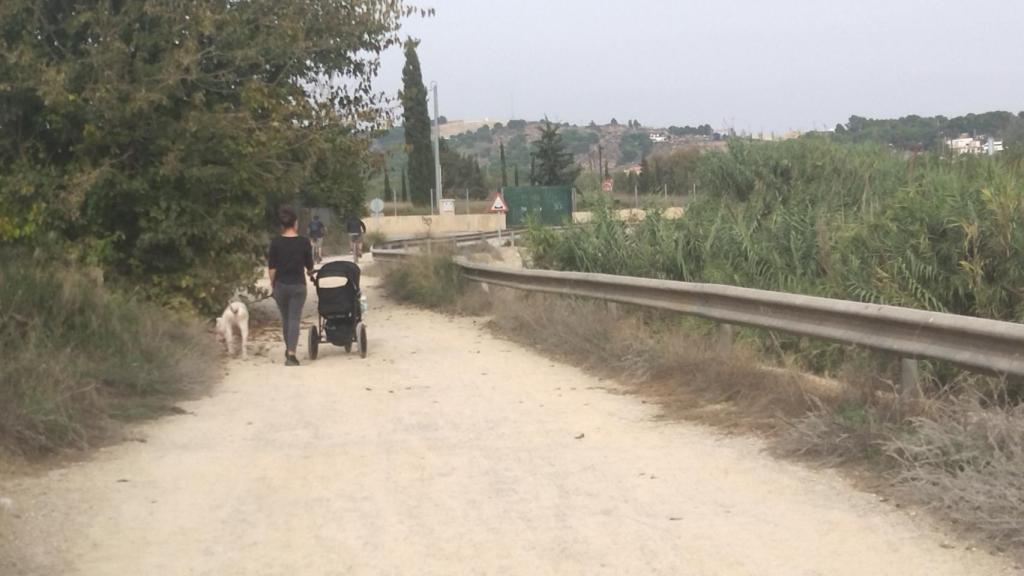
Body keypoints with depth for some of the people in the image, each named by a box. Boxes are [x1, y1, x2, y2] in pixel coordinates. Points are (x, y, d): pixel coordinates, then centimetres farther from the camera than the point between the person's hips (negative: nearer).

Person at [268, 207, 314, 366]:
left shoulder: (276, 242, -5)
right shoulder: (304, 242, -7)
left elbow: (271, 267, -4)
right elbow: (309, 266, 2)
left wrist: (272, 284, 9)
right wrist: (309, 272, 24)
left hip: (280, 285, 2)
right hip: (298, 285, -2)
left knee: (285, 318, 17)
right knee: (294, 319, -2)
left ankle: (288, 350, 29)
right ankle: (291, 354, -12)